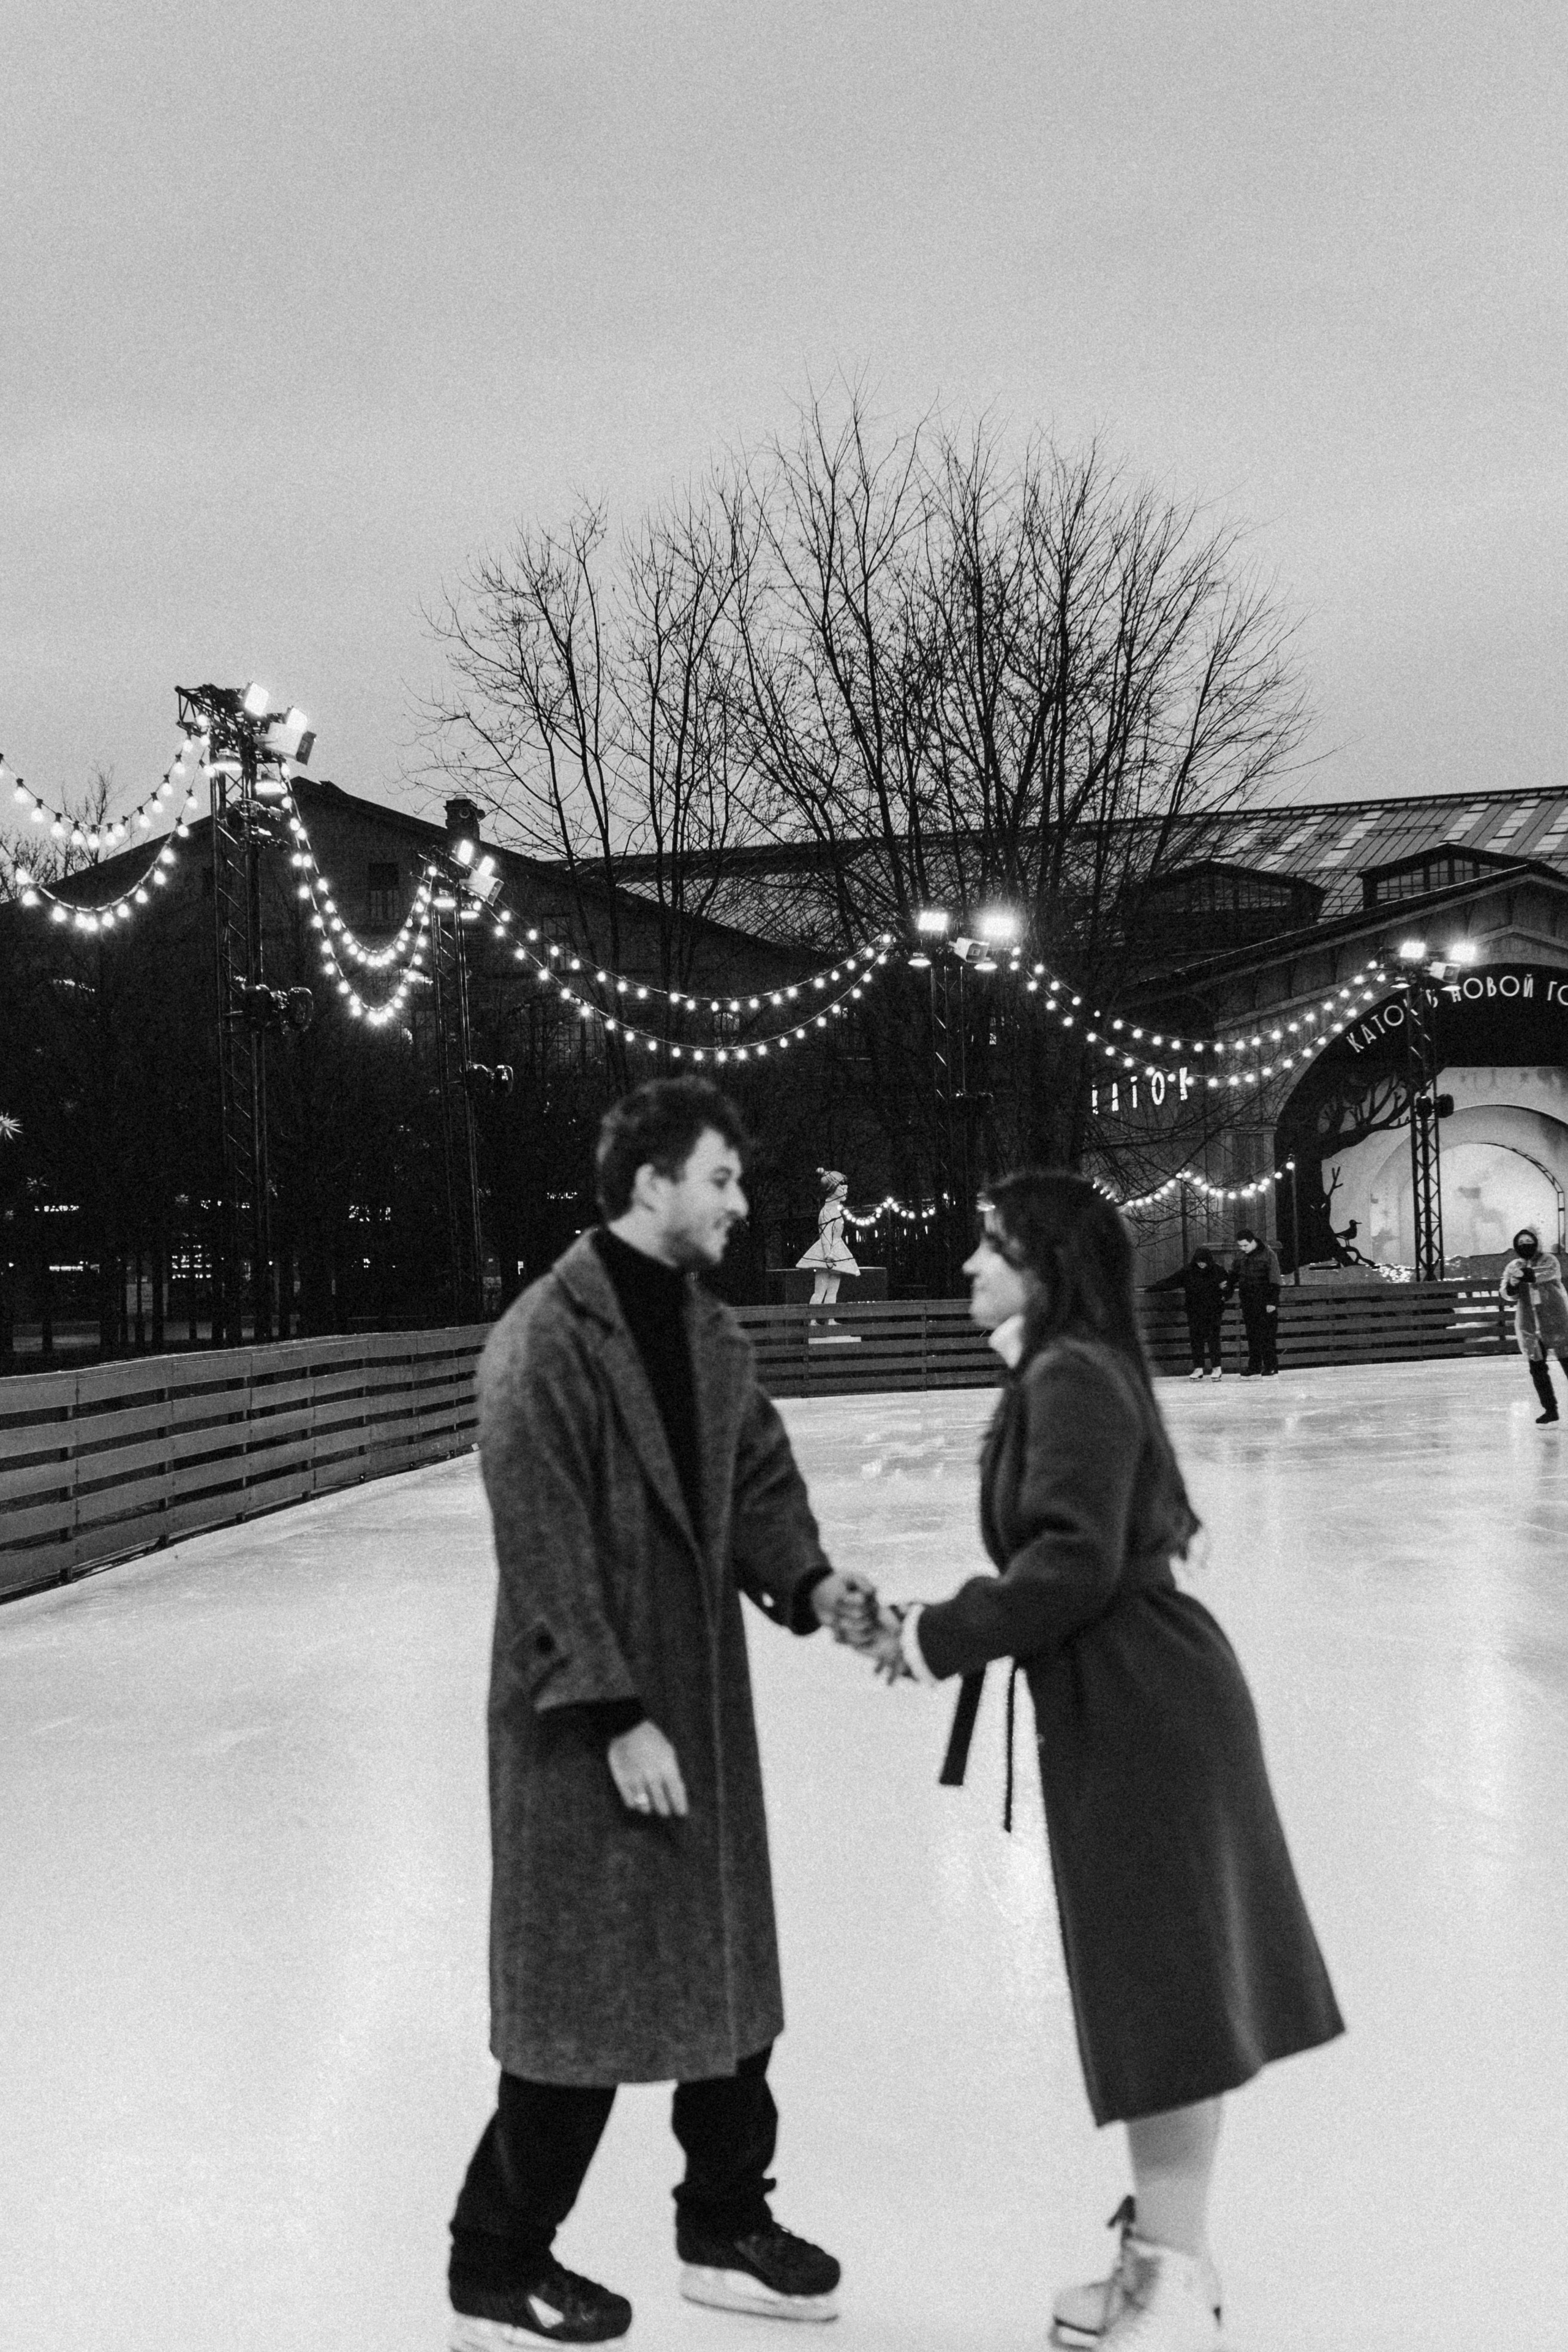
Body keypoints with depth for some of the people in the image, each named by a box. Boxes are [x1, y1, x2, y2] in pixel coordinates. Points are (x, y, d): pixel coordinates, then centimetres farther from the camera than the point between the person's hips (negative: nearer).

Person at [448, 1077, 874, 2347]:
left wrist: (808, 1582, -8)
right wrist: (617, 1717, -20)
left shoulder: (711, 1330, 7)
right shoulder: (546, 1340, -17)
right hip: (583, 1717, -8)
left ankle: (727, 2226, 33)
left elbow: (758, 1479, 12)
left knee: (729, 1968, 16)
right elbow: (545, 1548, -19)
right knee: (584, 1990, 1)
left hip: (701, 1696, 8)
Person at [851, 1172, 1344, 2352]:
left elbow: (1073, 1561, -24)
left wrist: (938, 1639, -17)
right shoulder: (1076, 1373, 15)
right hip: (1126, 1709, 10)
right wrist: (935, 1626, 12)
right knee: (1167, 1983, 16)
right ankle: (1168, 2254, 28)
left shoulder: (1071, 1378, -17)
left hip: (1139, 1712, -10)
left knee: (1162, 1989, -1)